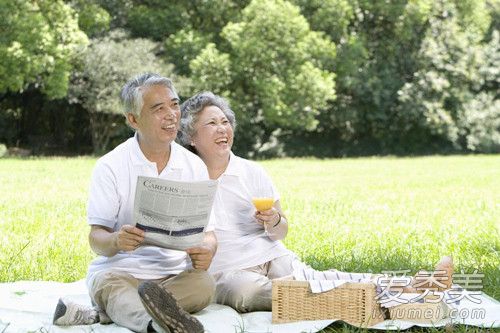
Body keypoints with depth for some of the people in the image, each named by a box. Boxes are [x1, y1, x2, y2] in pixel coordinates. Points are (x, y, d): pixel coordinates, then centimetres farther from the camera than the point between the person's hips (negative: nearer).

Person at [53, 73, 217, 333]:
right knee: (109, 283, -36)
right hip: (119, 270, -2)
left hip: (175, 272, 3)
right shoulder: (110, 166, 0)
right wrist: (116, 241, -30)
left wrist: (207, 250, -19)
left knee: (204, 284, -31)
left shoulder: (194, 166, 8)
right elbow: (96, 238, -4)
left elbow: (208, 233, 8)